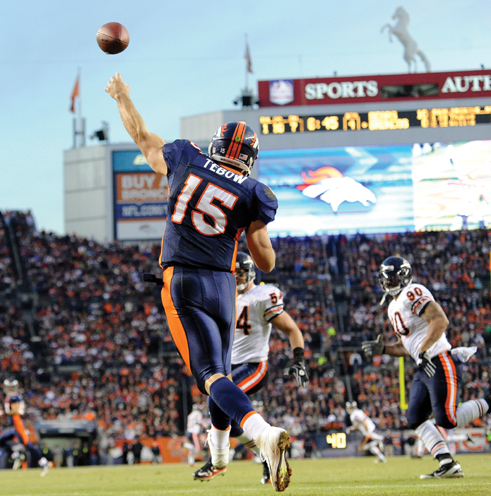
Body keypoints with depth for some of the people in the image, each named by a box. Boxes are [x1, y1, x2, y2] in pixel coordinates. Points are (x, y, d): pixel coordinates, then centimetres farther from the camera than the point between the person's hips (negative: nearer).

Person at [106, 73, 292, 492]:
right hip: (223, 284, 2)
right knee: (221, 365, 23)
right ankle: (219, 446, 38)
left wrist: (122, 96, 40)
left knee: (210, 372, -12)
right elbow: (267, 262, 3)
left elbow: (143, 137, 22)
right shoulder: (253, 194, 1)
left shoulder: (186, 160, 4)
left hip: (181, 282, -1)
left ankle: (263, 431, -35)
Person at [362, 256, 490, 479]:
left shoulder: (413, 293, -11)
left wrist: (423, 350, -28)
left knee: (447, 420, -15)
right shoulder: (394, 307, 19)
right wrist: (382, 349, 10)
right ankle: (448, 464, 0)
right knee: (415, 419, 3)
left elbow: (440, 320, -24)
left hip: (440, 363, -10)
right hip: (425, 369, 10)